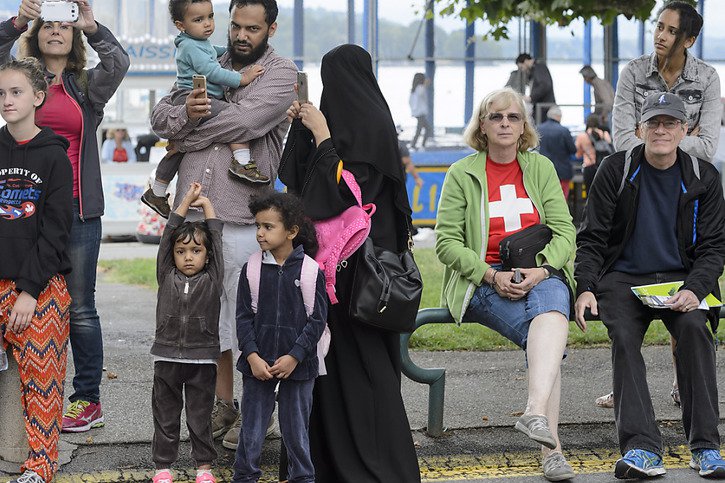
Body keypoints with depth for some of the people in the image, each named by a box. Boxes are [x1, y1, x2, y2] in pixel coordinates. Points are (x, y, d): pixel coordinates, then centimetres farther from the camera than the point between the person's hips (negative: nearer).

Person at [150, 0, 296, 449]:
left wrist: (190, 135, -3)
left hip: (242, 218, -6)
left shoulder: (282, 74, -2)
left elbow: (243, 123, -17)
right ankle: (223, 405, 24)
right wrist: (185, 114, -13)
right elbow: (161, 114, 11)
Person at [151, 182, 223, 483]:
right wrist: (186, 201, 3)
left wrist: (206, 204, 9)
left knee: (200, 416, 6)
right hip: (167, 357, 1)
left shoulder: (212, 279, 1)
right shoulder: (166, 277, 3)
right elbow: (169, 234, 1)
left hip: (202, 359, -1)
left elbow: (216, 239, 2)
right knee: (165, 416, 7)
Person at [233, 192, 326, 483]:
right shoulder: (252, 270, 0)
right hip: (258, 363, 2)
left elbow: (317, 320, -5)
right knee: (251, 426, 8)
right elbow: (243, 317, 0)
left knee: (296, 426, 8)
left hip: (297, 364, -2)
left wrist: (294, 356, -12)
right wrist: (252, 356, -11)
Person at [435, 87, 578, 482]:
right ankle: (550, 447, -42)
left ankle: (536, 413, -57)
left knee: (551, 313, -37)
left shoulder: (541, 168, 15)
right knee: (547, 334, -32)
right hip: (485, 281, -2)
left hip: (542, 275, 2)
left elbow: (564, 232, 9)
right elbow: (446, 242, 1)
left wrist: (541, 270, -12)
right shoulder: (461, 174, 6)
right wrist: (493, 276, -14)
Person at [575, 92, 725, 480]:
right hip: (623, 277, 0)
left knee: (693, 327, -31)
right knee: (624, 336, -30)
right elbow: (591, 238, 2)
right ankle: (641, 448, -37)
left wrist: (694, 290, -17)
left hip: (680, 278, 1)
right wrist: (586, 288, -16)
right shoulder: (615, 171, 2)